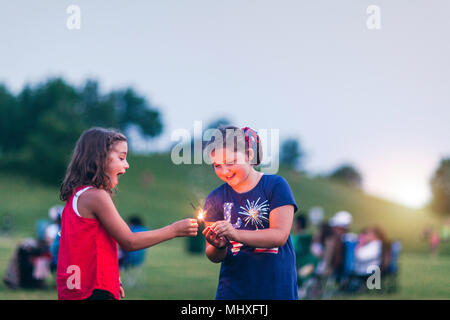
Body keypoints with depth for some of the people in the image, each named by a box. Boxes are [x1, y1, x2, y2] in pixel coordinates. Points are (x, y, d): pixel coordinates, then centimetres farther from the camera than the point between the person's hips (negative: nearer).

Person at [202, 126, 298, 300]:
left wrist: (235, 234, -23)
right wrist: (218, 247, -19)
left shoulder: (275, 185, -2)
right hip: (233, 290, 2)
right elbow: (214, 257, 4)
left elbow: (280, 235, -12)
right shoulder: (216, 198, 6)